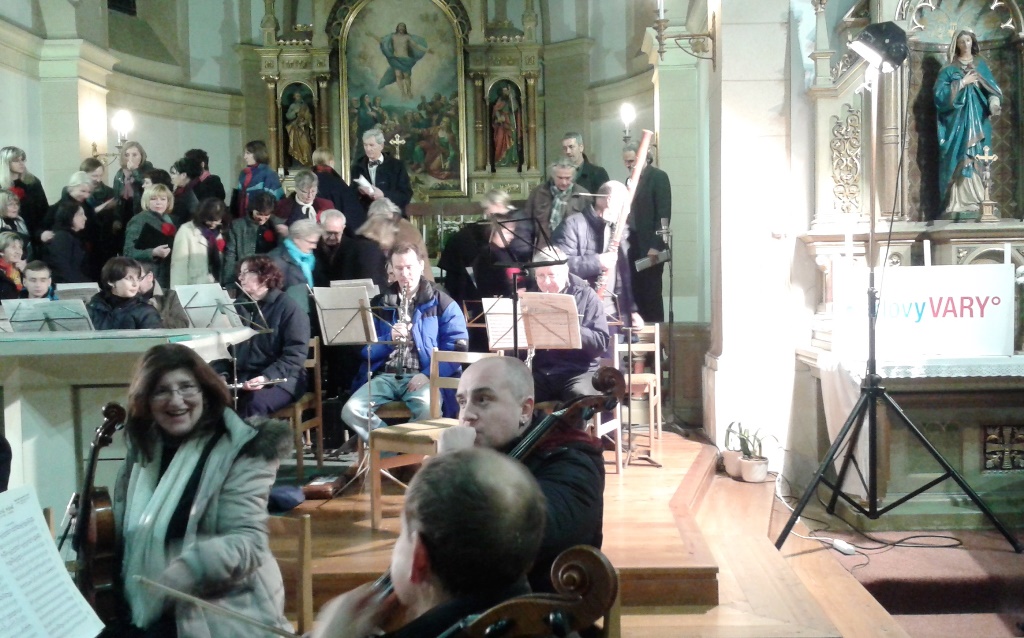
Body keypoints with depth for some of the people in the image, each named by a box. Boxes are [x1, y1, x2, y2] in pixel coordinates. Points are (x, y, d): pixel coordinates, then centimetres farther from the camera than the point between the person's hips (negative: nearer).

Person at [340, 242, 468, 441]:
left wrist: (429, 374, -17)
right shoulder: (379, 304, 16)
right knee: (351, 410, -24)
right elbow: (365, 350, 12)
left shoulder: (442, 303, 7)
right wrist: (389, 339, -9)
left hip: (423, 376, -3)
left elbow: (458, 348, -2)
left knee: (428, 410, -36)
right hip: (385, 375, 3)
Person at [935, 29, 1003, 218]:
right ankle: (962, 205, -12)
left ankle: (976, 204, -3)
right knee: (962, 161, -10)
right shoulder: (949, 69, 6)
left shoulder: (981, 64, 15)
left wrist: (994, 103, -10)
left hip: (978, 122, 3)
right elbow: (940, 93, -6)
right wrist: (962, 83, -11)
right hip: (958, 122, -3)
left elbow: (992, 89, 10)